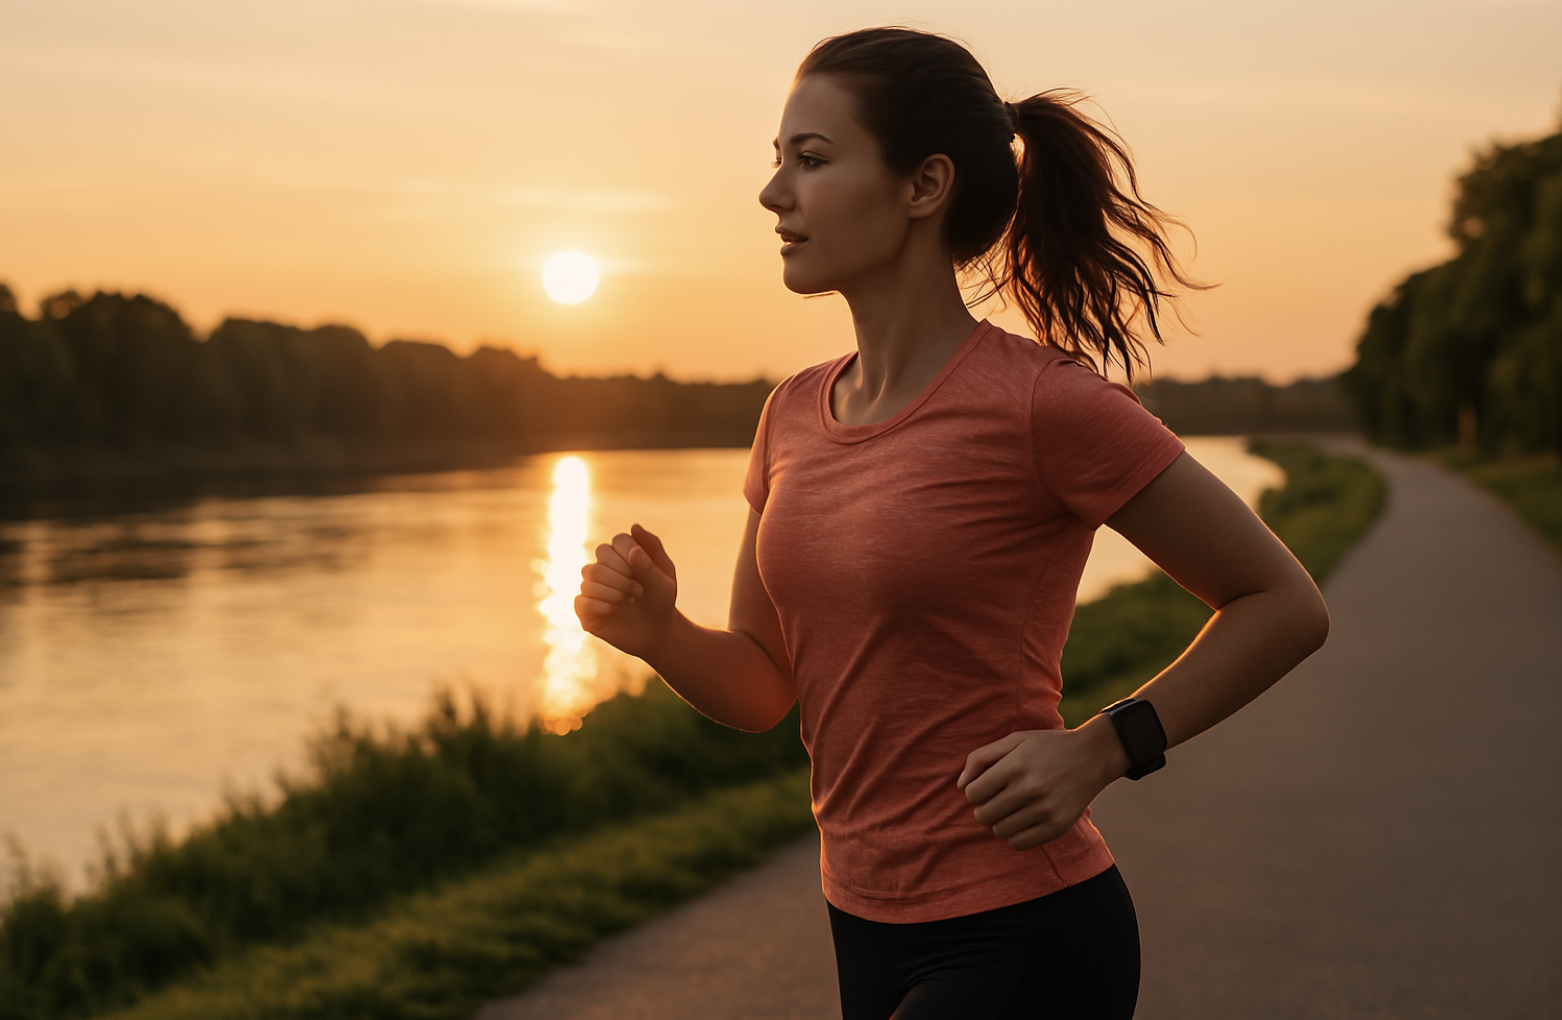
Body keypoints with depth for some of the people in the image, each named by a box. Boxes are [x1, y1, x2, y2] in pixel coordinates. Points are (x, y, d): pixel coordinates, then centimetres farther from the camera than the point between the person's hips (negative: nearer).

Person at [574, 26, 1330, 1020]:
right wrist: (655, 628, -9)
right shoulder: (797, 414, 5)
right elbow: (761, 688, 11)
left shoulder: (1046, 404, -16)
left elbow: (1286, 605, -7)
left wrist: (1099, 751, -16)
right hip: (868, 929, 8)